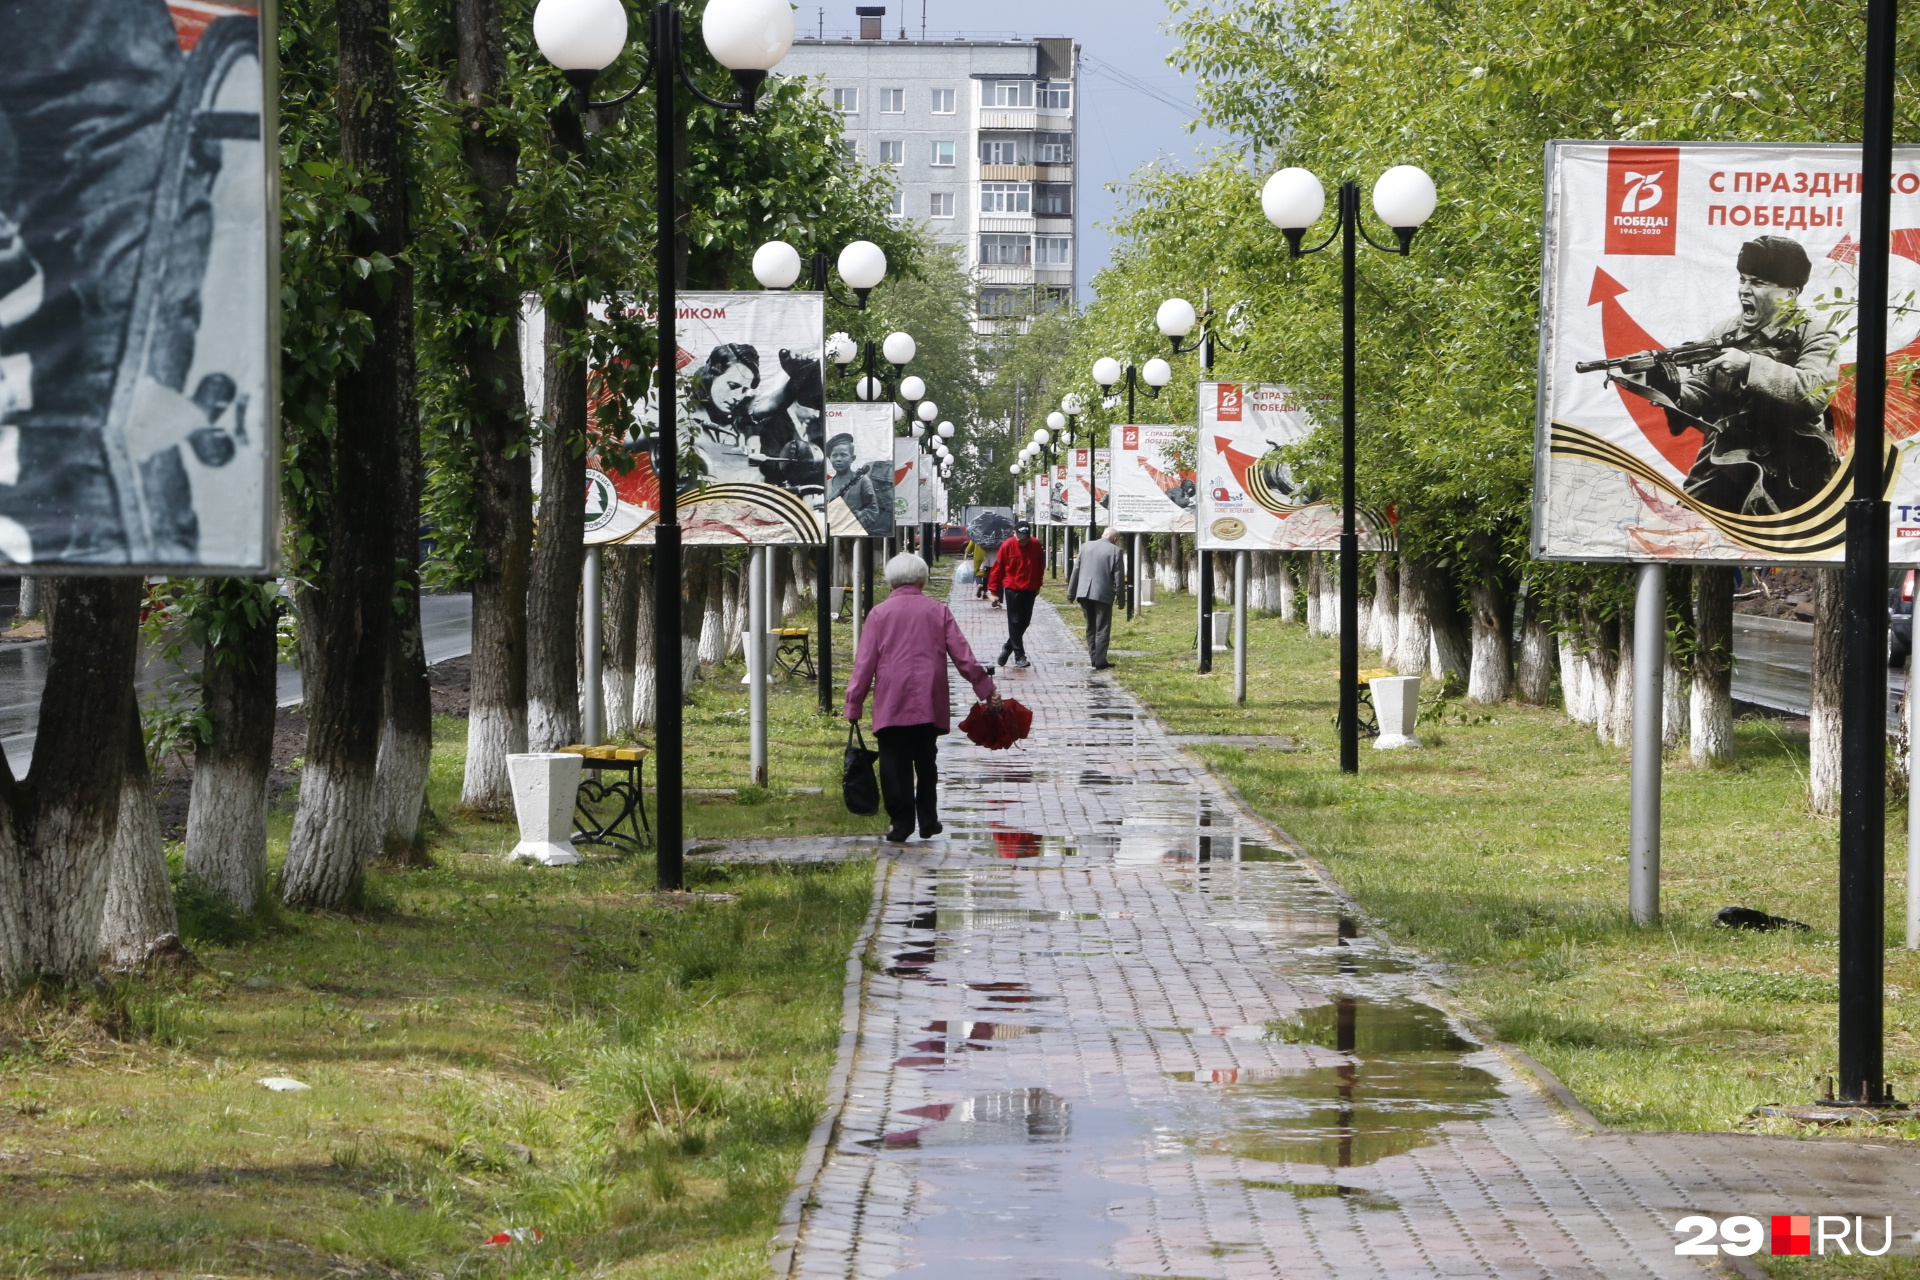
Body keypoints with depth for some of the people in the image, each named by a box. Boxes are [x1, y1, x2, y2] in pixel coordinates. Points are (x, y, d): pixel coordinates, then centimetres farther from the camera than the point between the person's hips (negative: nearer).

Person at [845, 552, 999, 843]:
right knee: (926, 763, 15)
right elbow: (963, 655, 4)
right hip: (930, 703, 2)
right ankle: (928, 822, 17)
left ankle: (901, 824, -2)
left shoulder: (880, 613, 0)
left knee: (895, 765, 2)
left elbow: (865, 663, -2)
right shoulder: (937, 611, 4)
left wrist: (854, 705, 2)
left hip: (891, 704, -2)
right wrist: (986, 689, 11)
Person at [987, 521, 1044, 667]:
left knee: (1025, 621, 9)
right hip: (1012, 589, -4)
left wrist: (1037, 586, 15)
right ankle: (1019, 656, -2)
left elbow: (1040, 566, 11)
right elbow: (997, 568, -4)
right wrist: (994, 590, -3)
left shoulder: (1036, 545, -3)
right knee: (1015, 621, -4)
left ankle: (1008, 647, 28)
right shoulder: (1007, 546, -10)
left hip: (1030, 590, 4)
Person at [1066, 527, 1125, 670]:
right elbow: (1119, 577, -6)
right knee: (1102, 629, 1)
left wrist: (1071, 593, 14)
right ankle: (1100, 662, -3)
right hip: (1103, 594, -4)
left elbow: (1076, 570, 10)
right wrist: (1120, 598, 2)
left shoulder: (1086, 547, 8)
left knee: (1091, 627, 17)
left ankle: (1094, 657, 20)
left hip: (1084, 593, 4)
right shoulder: (1115, 551, -5)